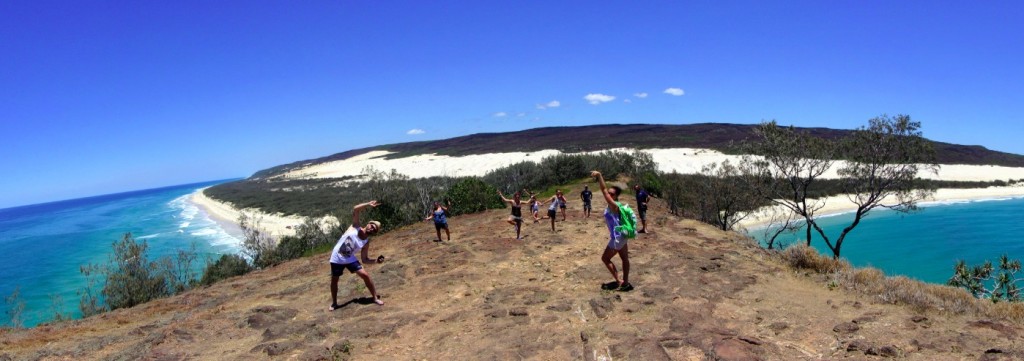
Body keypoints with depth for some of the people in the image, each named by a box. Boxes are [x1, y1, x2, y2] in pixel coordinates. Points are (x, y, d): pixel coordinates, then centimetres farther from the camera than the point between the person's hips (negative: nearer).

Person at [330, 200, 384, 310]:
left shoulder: (366, 242, -10)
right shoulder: (355, 227, -14)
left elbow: (365, 259, -6)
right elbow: (355, 209, -24)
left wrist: (376, 261, -21)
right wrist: (368, 204, -32)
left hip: (350, 259, 1)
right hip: (337, 258, -1)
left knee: (365, 275, -12)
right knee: (334, 280, 9)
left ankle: (375, 298, 1)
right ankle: (334, 303, 29)